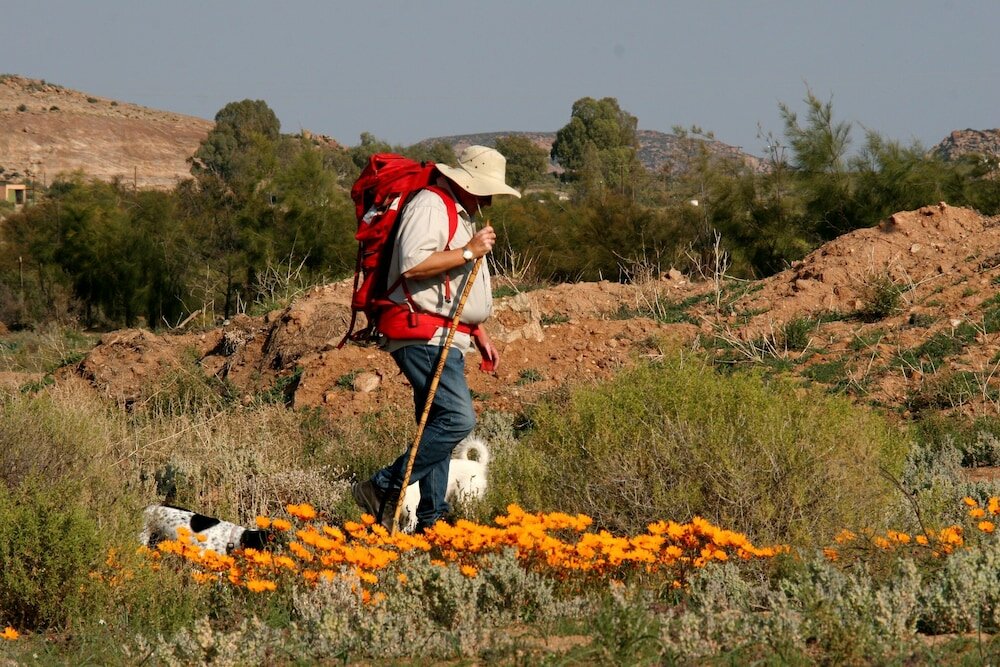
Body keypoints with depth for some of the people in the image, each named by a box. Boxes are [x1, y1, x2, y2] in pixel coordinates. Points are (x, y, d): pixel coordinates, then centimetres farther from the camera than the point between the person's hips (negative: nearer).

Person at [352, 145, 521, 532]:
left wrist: (480, 336, 28)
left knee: (438, 428, 9)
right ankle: (384, 490, -16)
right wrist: (469, 252, -17)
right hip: (424, 337, -11)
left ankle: (432, 520, 11)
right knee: (457, 419, -20)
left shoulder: (461, 214, 25)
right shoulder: (429, 206, -10)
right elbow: (412, 265, -25)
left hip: (445, 341, 11)